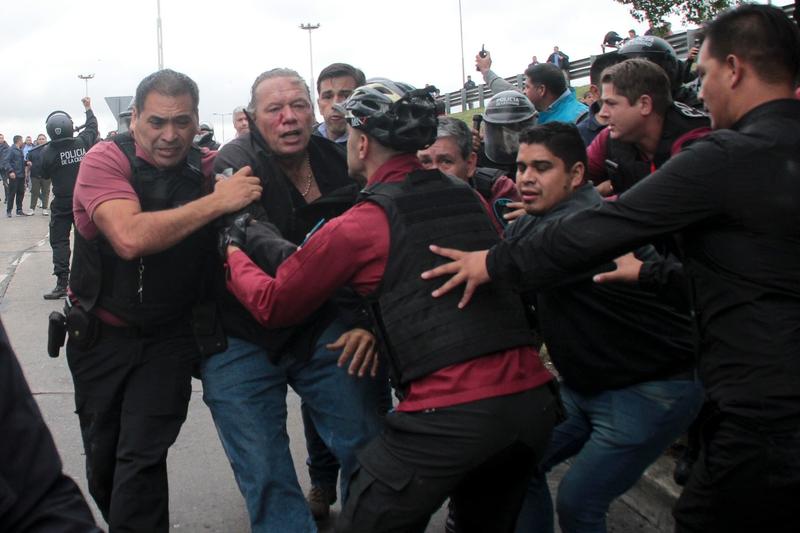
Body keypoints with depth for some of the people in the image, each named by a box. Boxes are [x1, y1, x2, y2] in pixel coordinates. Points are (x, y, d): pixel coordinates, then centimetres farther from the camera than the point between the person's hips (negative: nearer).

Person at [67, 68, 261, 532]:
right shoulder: (106, 160, -16)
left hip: (170, 337, 0)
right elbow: (130, 237, -32)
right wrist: (216, 202, -31)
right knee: (103, 455, 16)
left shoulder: (209, 169, -9)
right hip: (99, 333, 0)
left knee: (141, 460, -8)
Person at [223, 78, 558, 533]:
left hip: (450, 416, -6)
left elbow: (273, 305, 8)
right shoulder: (471, 199, 10)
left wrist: (234, 254, 27)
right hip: (533, 398, 6)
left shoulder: (359, 225, -5)